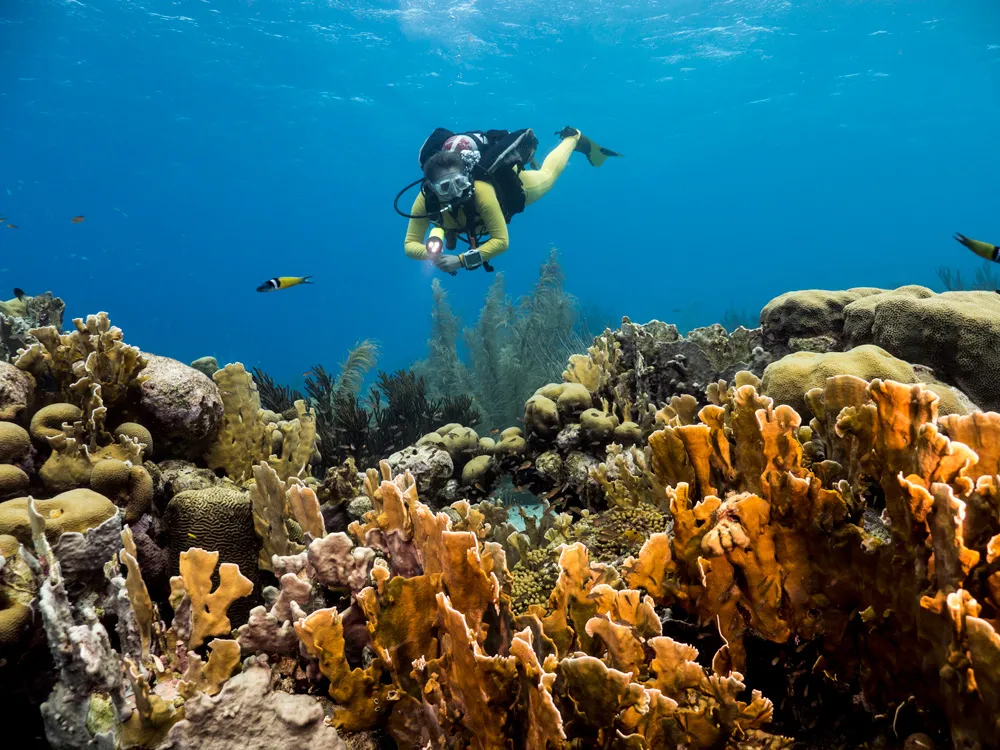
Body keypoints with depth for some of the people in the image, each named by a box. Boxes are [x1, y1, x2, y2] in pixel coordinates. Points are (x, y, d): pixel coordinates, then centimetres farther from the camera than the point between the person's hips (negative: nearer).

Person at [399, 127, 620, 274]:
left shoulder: (481, 191, -50)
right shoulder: (425, 200, -39)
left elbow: (502, 241, -45)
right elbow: (410, 244, -34)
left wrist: (462, 260, -56)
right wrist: (431, 251, -56)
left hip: (512, 184, -5)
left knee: (547, 175, 25)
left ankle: (573, 138, 53)